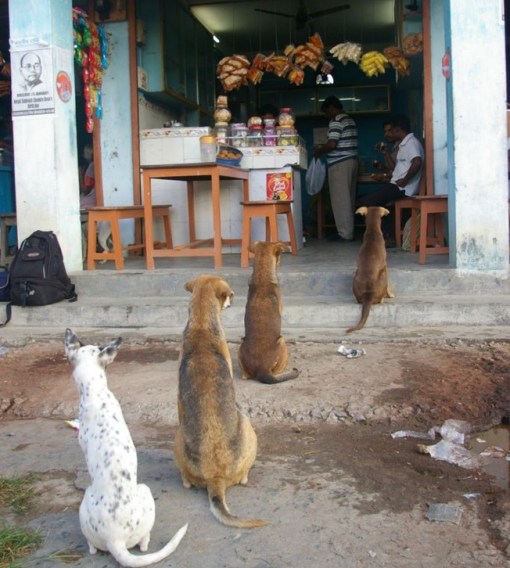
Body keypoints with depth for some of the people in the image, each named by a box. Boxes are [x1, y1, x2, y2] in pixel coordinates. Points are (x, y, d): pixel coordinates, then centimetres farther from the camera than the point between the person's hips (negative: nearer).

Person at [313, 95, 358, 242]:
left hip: (339, 164, -9)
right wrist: (324, 148, 20)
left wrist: (319, 151, -2)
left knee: (340, 199, -5)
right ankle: (348, 231, 14)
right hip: (351, 161, 9)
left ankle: (344, 233, -4)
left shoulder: (336, 121, -12)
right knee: (348, 198, 10)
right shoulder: (350, 120, 18)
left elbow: (332, 144, -20)